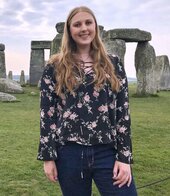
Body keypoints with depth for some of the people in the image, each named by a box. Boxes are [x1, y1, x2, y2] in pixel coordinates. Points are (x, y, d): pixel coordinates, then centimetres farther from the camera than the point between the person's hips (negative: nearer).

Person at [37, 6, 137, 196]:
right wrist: (47, 156, -1)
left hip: (108, 153, 1)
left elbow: (123, 112, 3)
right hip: (69, 153, 0)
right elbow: (47, 113, 2)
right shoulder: (55, 67, 3)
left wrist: (124, 156, -3)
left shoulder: (113, 64, 5)